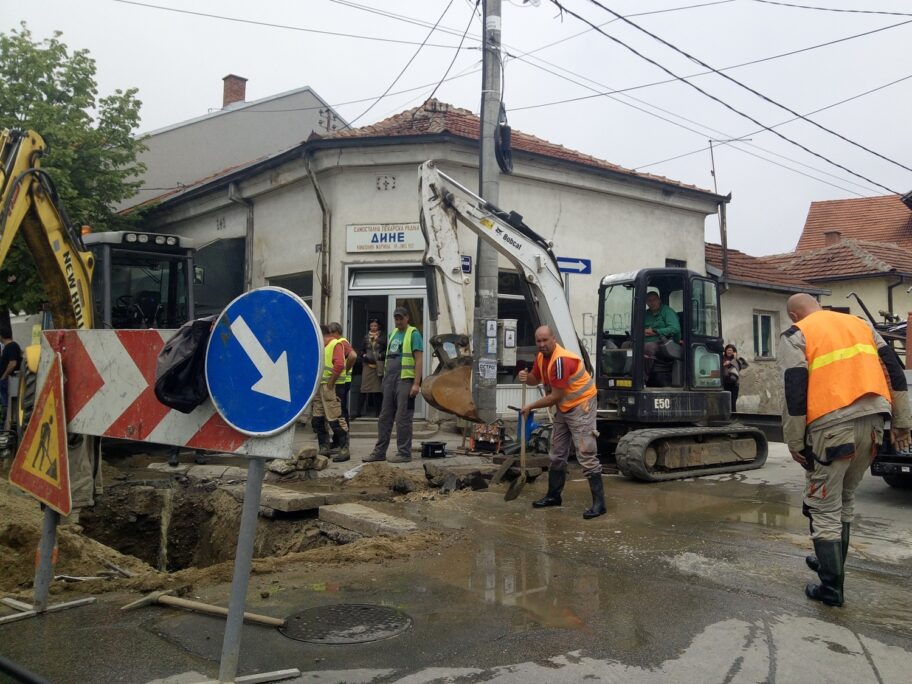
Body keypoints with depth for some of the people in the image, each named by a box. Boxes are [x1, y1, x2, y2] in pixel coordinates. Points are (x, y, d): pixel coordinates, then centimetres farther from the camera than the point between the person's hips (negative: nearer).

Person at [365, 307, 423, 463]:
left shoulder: (413, 334, -4)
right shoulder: (393, 333, 18)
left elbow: (419, 359, -10)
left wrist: (416, 383, -17)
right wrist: (385, 377, 15)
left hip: (405, 380, -7)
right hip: (389, 380, 8)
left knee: (402, 419, -4)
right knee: (384, 417, 9)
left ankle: (404, 453, 3)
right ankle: (379, 452, 15)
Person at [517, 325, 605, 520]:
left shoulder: (560, 360, -27)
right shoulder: (541, 357, 2)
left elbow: (555, 396, -24)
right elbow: (535, 379, 17)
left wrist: (531, 406, -13)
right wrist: (525, 377, -8)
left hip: (581, 405, -10)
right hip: (564, 407, 10)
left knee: (586, 455, -12)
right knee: (557, 454, 15)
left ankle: (599, 502, -9)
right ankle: (554, 496, 27)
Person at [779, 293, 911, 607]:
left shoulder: (796, 335, 1)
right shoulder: (860, 324, 19)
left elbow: (795, 392, -8)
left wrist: (795, 443, -2)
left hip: (833, 425, -6)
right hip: (873, 420, 6)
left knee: (824, 508, 5)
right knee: (844, 499, 23)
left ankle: (831, 587, 8)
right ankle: (831, 563, 36)